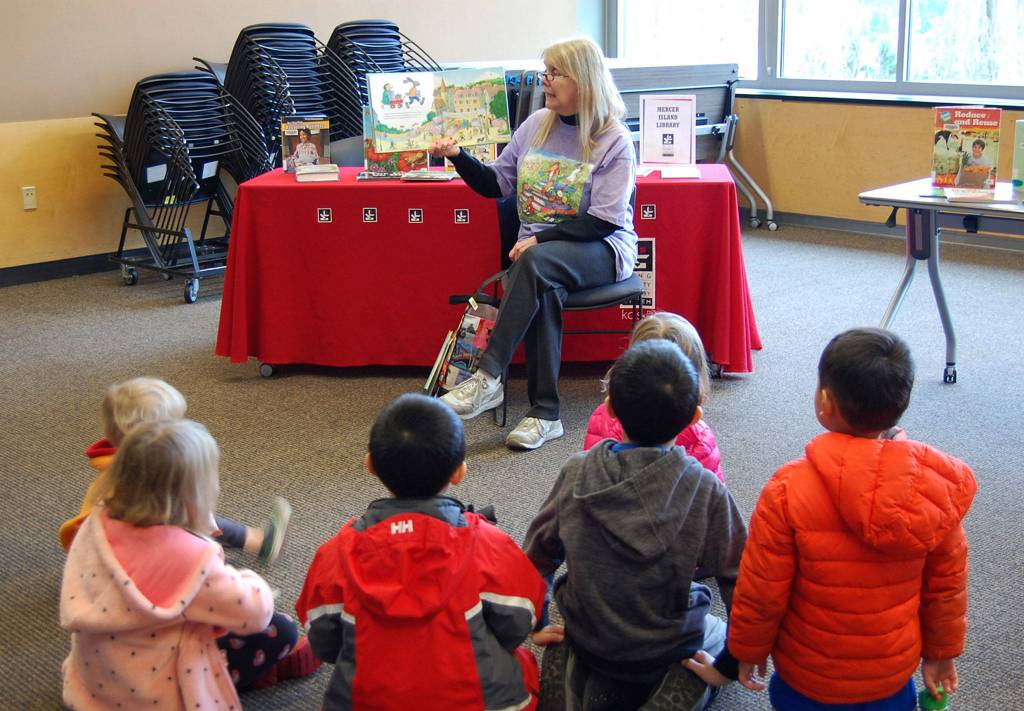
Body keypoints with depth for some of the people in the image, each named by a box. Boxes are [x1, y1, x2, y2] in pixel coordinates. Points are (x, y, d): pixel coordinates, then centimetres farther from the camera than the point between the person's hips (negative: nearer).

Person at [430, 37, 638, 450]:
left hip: (602, 249, -4)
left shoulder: (614, 141, -7)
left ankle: (488, 378, -36)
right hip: (537, 246, 4)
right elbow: (496, 184, 16)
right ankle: (545, 413, -30)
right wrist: (458, 157, -1)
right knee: (541, 289, -32)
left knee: (536, 262, -36)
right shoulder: (536, 125, 10)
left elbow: (603, 221, -13)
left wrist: (540, 238, -20)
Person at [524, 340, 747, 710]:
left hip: (585, 641, 3)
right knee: (718, 634, 29)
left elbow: (538, 552, -3)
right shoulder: (706, 490, -21)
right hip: (668, 647, -3)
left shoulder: (576, 474, -15)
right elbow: (736, 574, -11)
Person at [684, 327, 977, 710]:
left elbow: (761, 592, -15)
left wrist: (747, 652, 3)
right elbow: (946, 585, -1)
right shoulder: (936, 485, -13)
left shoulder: (788, 490, -24)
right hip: (894, 676, 4)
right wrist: (941, 652, 15)